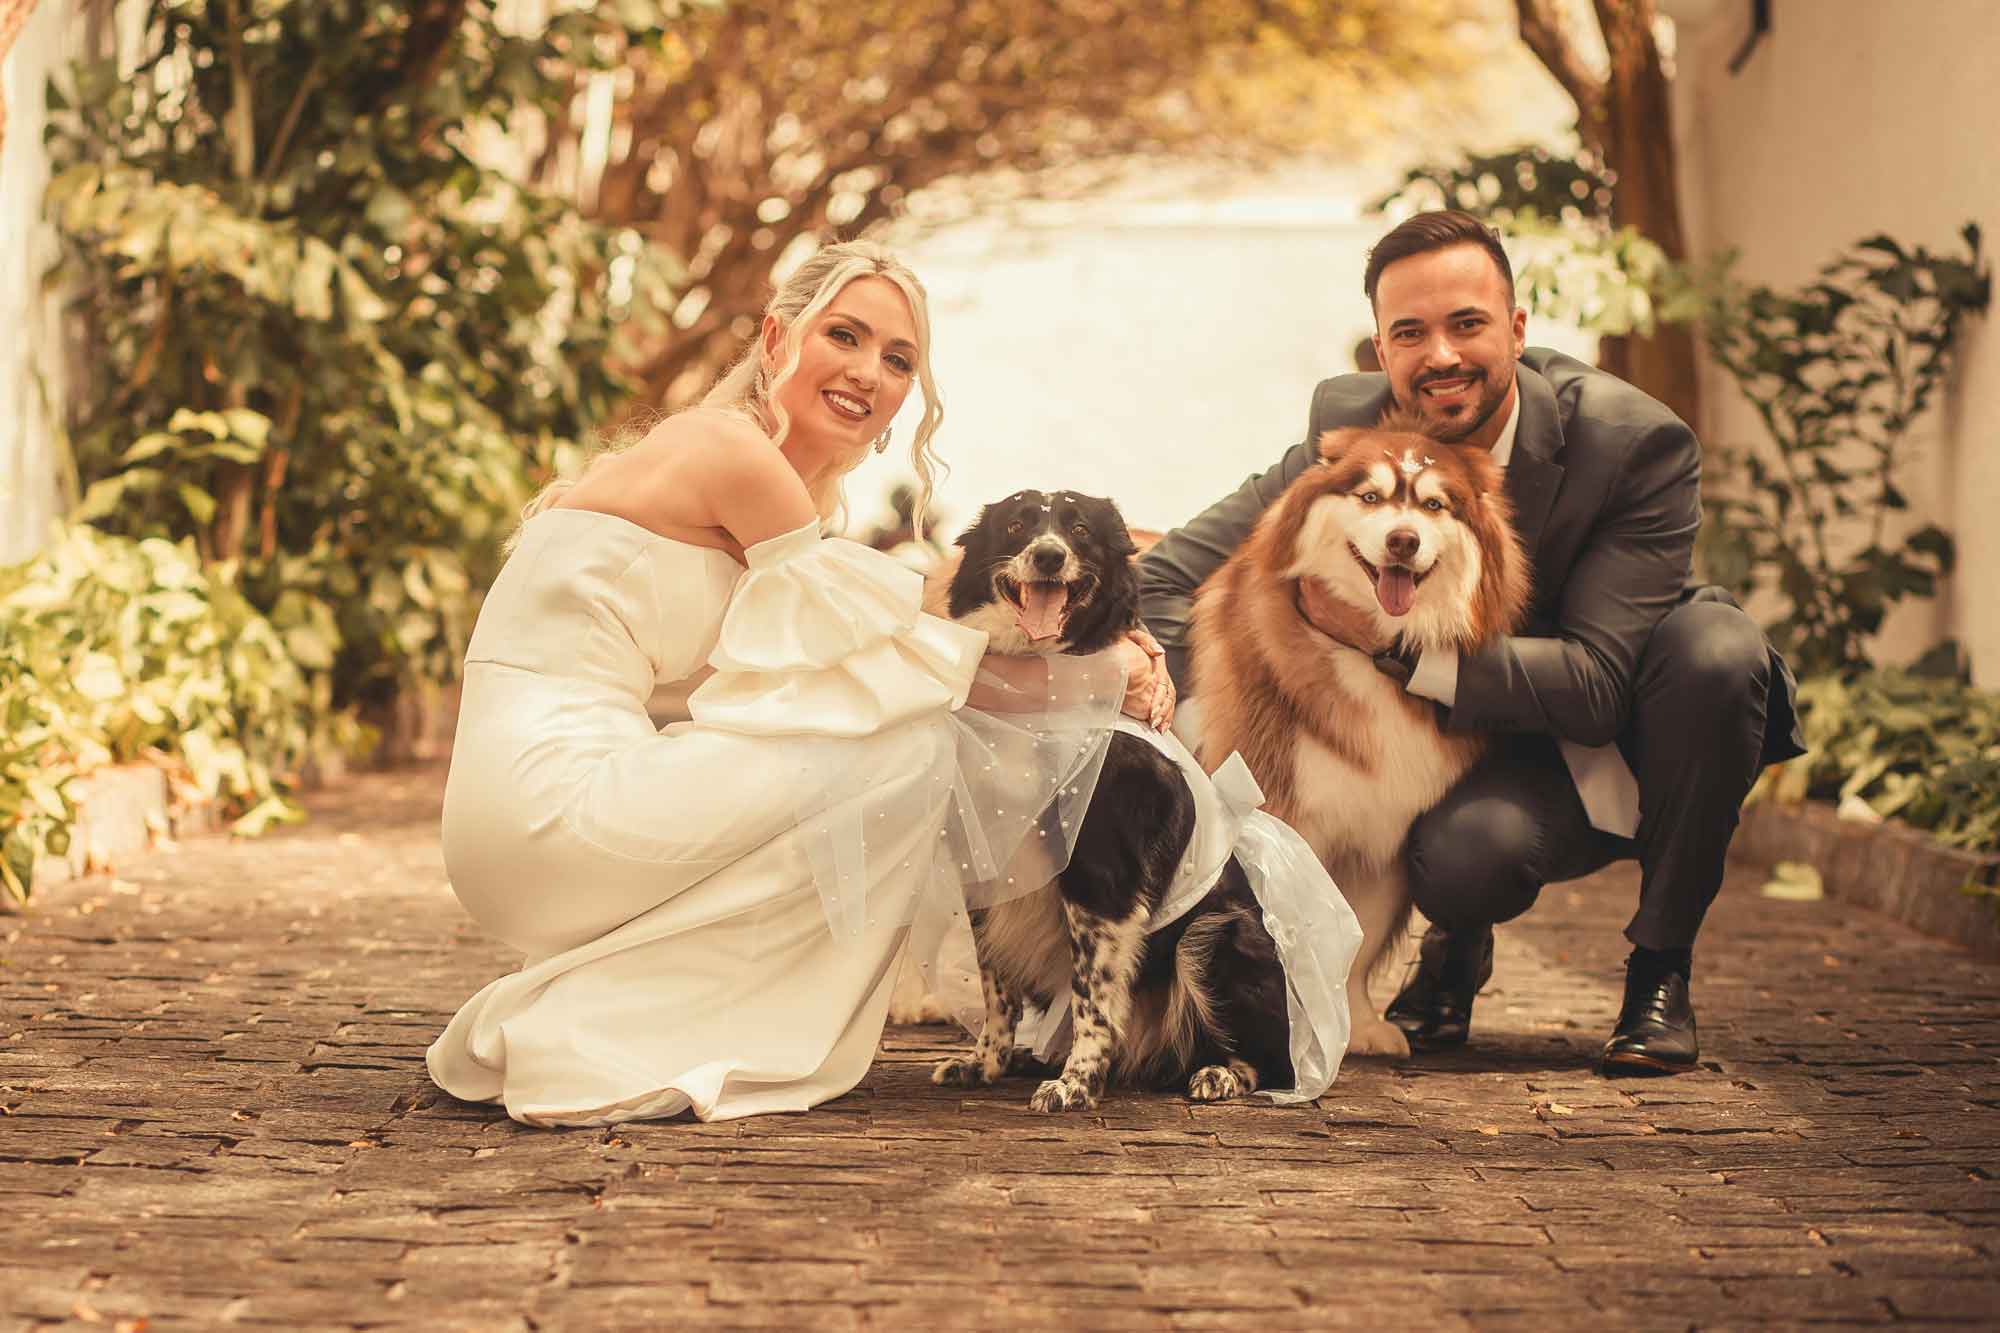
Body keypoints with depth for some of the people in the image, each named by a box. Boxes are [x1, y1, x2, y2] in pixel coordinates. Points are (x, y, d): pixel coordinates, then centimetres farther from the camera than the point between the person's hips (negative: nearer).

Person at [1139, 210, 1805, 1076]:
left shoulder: (1638, 444, -24)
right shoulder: (1347, 429, -13)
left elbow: (1598, 684, -28)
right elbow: (1167, 574, -8)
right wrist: (1203, 729, -25)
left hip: (1632, 742, 0)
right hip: (1506, 762, 0)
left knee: (1715, 644, -33)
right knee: (1459, 855, -35)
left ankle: (1660, 971, -12)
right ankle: (1459, 944, 8)